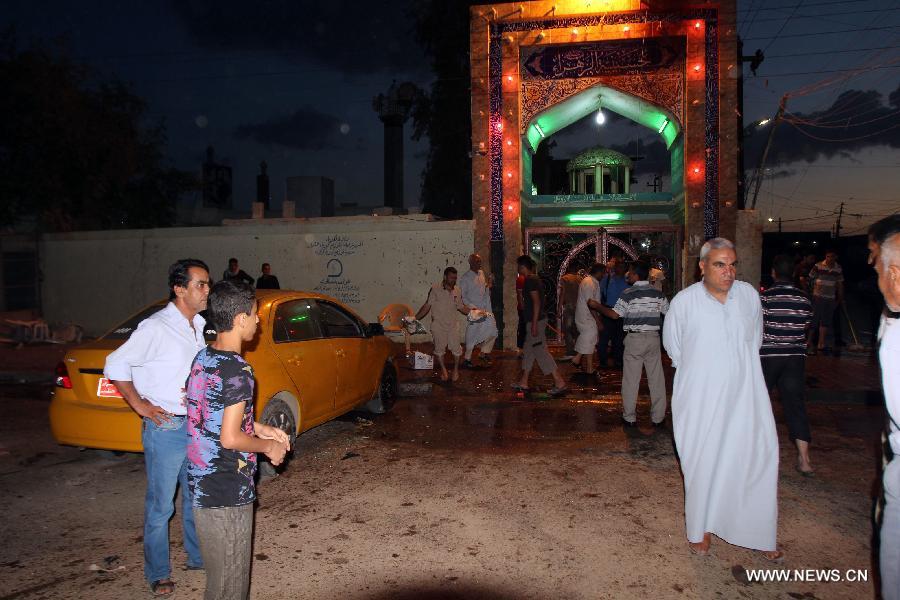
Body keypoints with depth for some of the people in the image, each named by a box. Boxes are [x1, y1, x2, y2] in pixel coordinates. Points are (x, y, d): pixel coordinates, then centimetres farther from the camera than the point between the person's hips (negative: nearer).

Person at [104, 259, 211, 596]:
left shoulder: (198, 327, 7)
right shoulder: (156, 328, -16)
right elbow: (115, 365, -13)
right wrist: (140, 405, -13)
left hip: (197, 426, 7)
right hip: (165, 428, -7)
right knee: (161, 506, 7)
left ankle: (198, 556, 37)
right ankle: (158, 574, 24)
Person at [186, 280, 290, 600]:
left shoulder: (202, 358, 6)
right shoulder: (237, 370, -22)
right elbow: (230, 438, -24)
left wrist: (261, 429, 13)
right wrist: (269, 446, -8)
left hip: (201, 484, 9)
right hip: (227, 493, -9)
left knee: (218, 574, 23)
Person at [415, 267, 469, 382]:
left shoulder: (457, 291, 5)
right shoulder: (435, 289, -9)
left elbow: (462, 307, 13)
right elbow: (427, 306, -7)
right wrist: (415, 318, -13)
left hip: (453, 325, 3)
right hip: (438, 325, -3)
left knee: (456, 348, 0)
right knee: (439, 348, 7)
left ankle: (456, 369, 23)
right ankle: (443, 369, 28)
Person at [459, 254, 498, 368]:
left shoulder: (482, 273, 10)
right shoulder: (465, 278, -8)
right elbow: (463, 296, -10)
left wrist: (489, 285, -1)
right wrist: (472, 307, -20)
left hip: (485, 308, 6)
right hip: (473, 310, -6)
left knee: (492, 330, -3)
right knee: (472, 334, 0)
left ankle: (484, 353, 15)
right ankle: (467, 359, 15)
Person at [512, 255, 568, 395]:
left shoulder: (530, 280, -16)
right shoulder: (534, 279, 14)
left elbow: (536, 302, -22)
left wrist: (534, 324, -24)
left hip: (536, 321, -10)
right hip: (537, 319, 10)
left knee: (541, 351, -7)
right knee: (528, 350, 14)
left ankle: (560, 383, -5)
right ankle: (523, 383, 22)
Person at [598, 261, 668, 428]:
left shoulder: (628, 293, -8)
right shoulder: (658, 293, 5)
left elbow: (614, 314, -11)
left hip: (634, 339, -3)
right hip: (653, 338, 4)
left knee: (631, 380, 5)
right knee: (656, 379, 8)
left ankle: (629, 418, 11)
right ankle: (658, 418, 14)